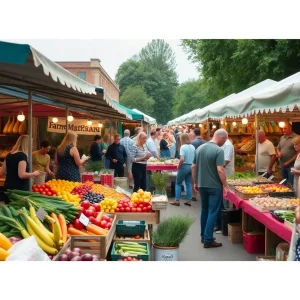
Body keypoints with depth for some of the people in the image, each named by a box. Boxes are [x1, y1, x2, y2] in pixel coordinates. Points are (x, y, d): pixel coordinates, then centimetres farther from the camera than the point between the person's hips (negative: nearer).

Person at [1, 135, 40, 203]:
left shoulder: (9, 155, 9)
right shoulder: (22, 155, -15)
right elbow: (22, 175, -22)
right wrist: (34, 174, -8)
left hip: (8, 188, 8)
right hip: (19, 190, -8)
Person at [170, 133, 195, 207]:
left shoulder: (183, 147, -14)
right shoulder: (193, 147, 6)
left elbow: (182, 159, -22)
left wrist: (178, 166, -9)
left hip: (184, 166, -6)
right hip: (191, 166, 6)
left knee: (178, 183, 7)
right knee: (189, 184, 12)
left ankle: (177, 200, 7)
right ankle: (188, 201, 13)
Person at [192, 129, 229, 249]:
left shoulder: (199, 148, 6)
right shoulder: (219, 150, -15)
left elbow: (193, 167, 10)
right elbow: (220, 170, -21)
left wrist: (195, 182, 17)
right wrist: (225, 186, -13)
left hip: (202, 185, 7)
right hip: (214, 186, -7)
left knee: (204, 210, 18)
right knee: (213, 212, 0)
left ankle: (203, 236, 26)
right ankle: (208, 240, 1)